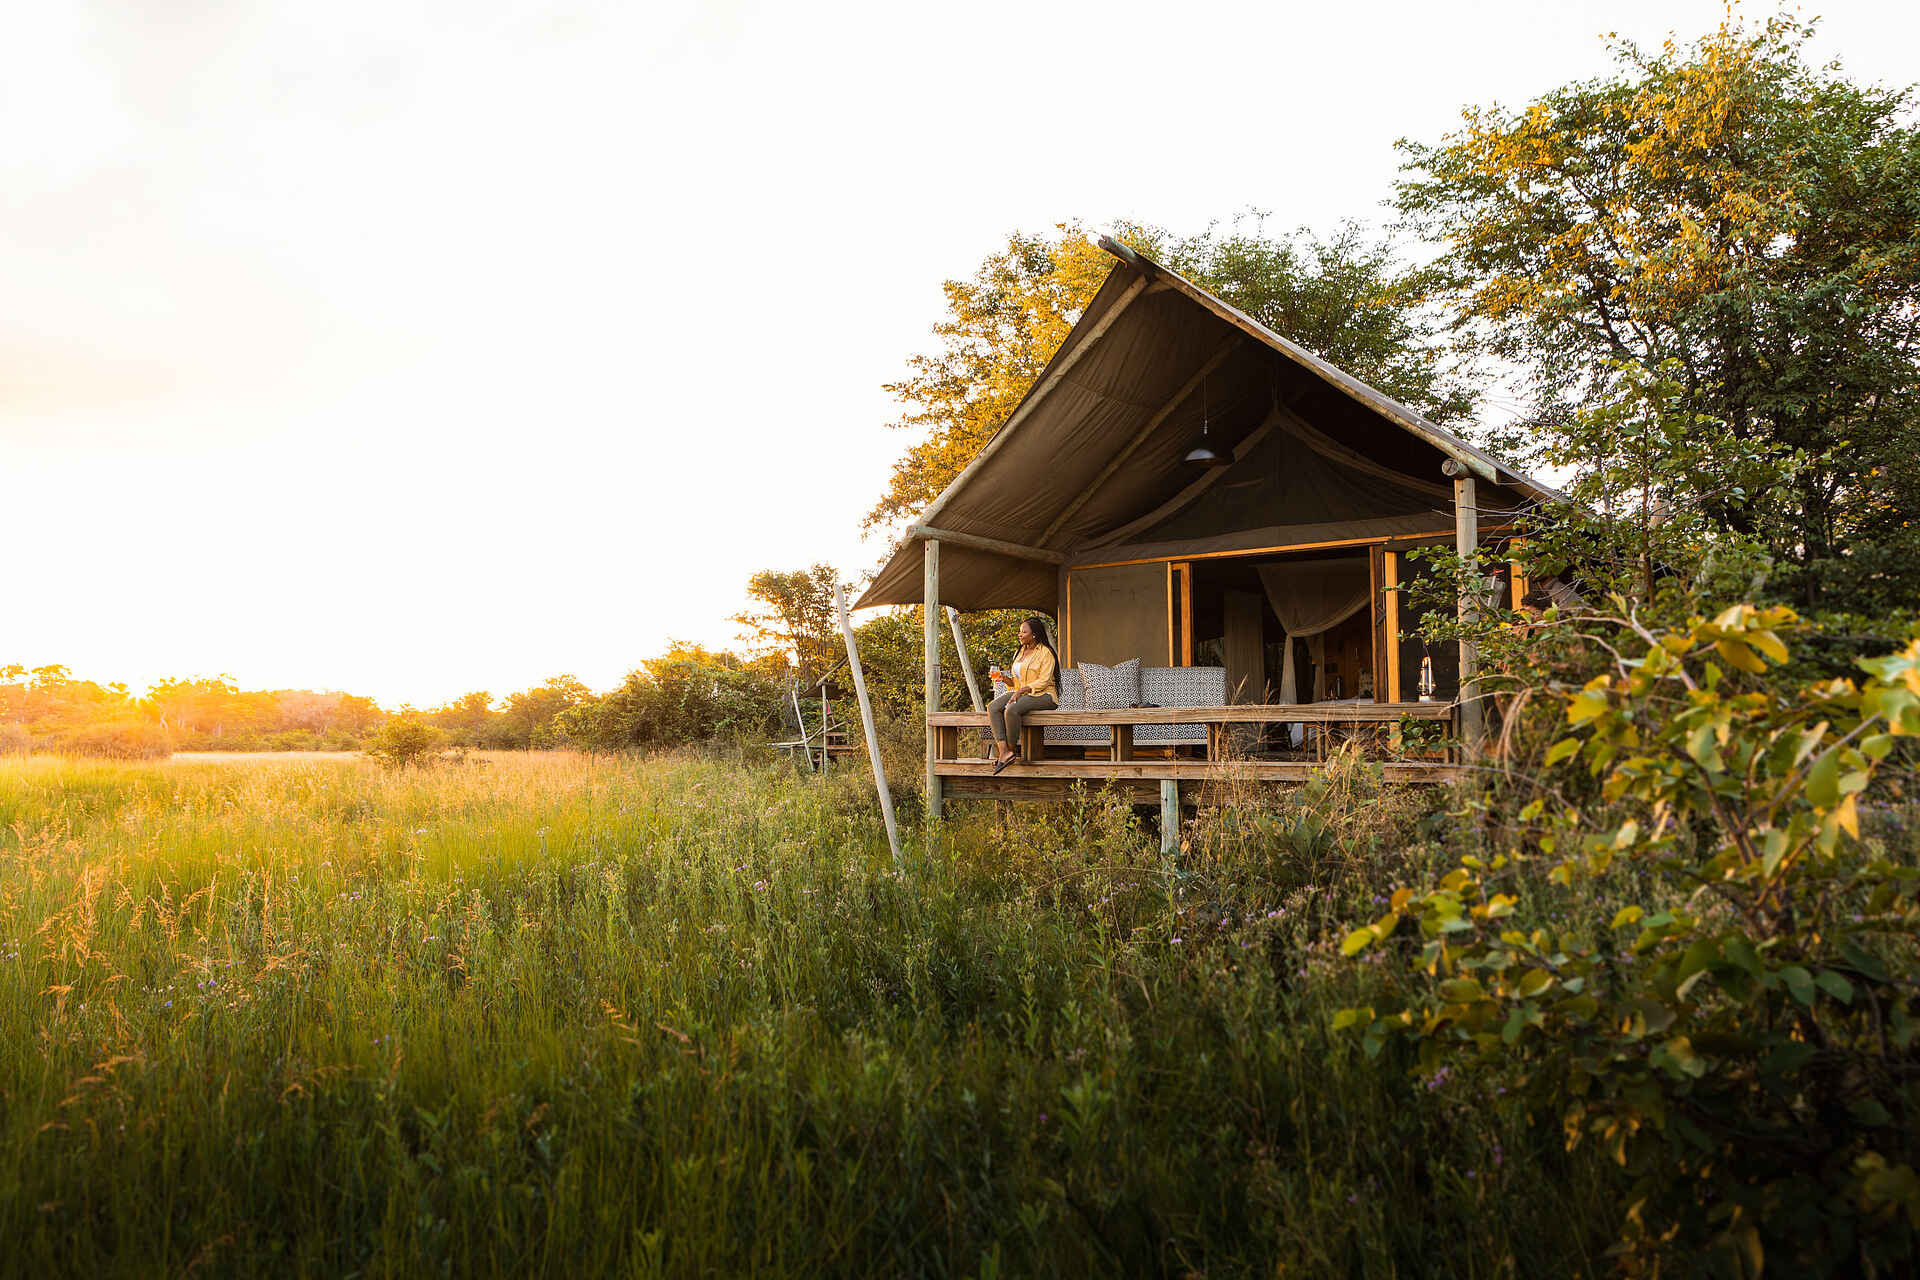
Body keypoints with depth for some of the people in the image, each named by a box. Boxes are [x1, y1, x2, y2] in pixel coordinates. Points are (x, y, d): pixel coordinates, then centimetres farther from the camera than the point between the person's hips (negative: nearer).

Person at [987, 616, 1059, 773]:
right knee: (993, 708, -21)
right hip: (1021, 693, 8)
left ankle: (1012, 748, -17)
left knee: (1011, 709, -36)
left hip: (1042, 695, -8)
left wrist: (1021, 691, -22)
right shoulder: (1021, 651, 19)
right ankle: (1004, 750, -32)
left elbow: (1043, 681, -15)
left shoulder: (1045, 653, -6)